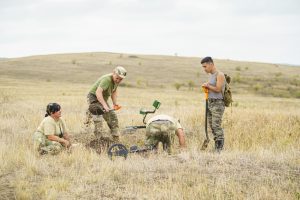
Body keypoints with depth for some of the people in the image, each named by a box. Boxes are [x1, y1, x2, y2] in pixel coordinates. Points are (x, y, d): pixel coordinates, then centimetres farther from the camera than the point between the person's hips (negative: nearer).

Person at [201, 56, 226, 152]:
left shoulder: (220, 75, -10)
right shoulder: (211, 75, 17)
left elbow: (218, 89, -17)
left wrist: (207, 86, -4)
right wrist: (206, 87, 1)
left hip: (218, 104, -9)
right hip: (210, 103, 9)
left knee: (216, 126, -13)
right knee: (212, 126, 5)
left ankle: (220, 149, -11)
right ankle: (216, 148, 8)